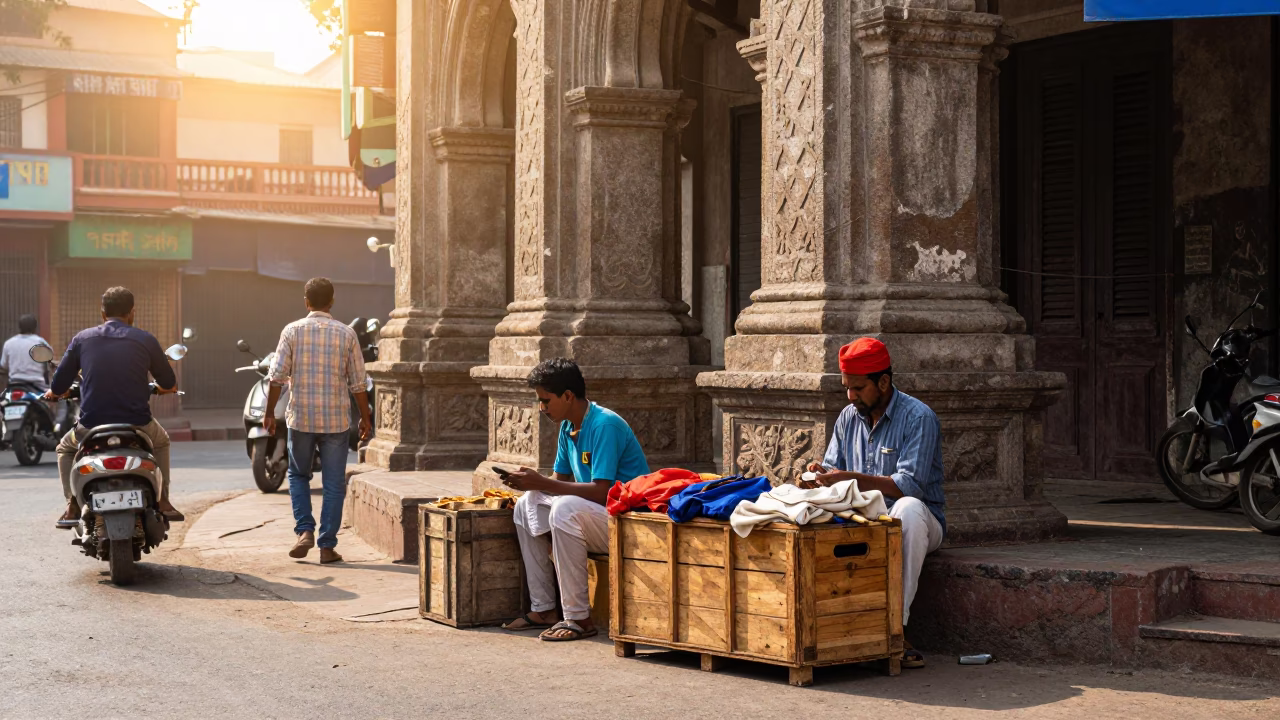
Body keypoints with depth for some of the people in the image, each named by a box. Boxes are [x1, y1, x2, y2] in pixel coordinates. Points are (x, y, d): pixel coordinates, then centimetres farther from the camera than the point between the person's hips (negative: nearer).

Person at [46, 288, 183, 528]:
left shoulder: (82, 339, 4)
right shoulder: (145, 340, 1)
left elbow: (57, 389, 7)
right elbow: (170, 385, 10)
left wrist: (53, 393, 31)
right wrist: (152, 388, 34)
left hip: (91, 427, 0)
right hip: (137, 425, 0)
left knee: (66, 448, 33)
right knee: (161, 442, 34)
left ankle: (72, 506, 15)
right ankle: (162, 502, 23)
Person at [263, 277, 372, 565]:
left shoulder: (292, 331, -3)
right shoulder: (346, 334, -1)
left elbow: (277, 377, -5)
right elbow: (357, 384, 1)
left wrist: (269, 413, 5)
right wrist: (365, 419, 11)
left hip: (300, 419, 0)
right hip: (336, 419, 0)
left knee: (298, 475, 19)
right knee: (333, 484, 6)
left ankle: (305, 530, 4)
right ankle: (327, 546, 5)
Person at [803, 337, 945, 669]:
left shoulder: (918, 417, -10)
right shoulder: (848, 417, 11)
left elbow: (909, 484, -20)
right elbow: (833, 468, 15)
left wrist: (853, 479, -26)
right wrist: (819, 475, -10)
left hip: (918, 523, -5)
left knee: (908, 508, -40)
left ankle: (895, 624, -37)